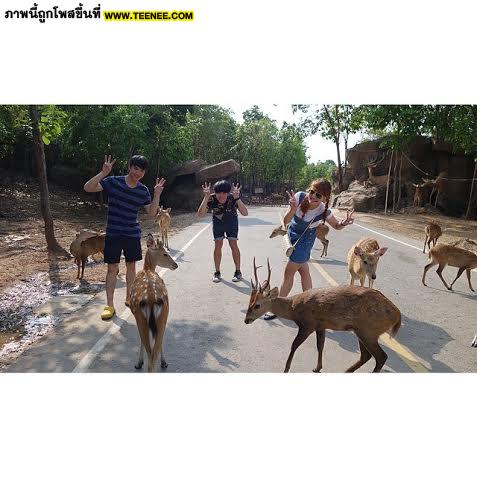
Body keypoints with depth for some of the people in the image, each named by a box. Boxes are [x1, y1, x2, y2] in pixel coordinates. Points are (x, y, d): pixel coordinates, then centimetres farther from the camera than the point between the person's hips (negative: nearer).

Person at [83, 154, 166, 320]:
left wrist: (157, 195, -10)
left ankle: (129, 298, 30)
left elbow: (152, 213, 2)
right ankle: (109, 305, 9)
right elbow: (88, 188, -13)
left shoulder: (143, 191, 2)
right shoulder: (113, 181, -7)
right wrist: (103, 173, -25)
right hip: (113, 234, -3)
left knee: (131, 266, 12)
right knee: (112, 268, 0)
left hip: (133, 234, 3)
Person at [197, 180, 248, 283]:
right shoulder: (211, 199, -32)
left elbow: (245, 213, -43)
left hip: (231, 221, -1)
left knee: (233, 245, -6)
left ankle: (238, 272, 7)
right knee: (218, 245, -5)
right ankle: (217, 272, 7)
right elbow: (200, 214, -41)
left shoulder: (232, 198, -34)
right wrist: (206, 198, -49)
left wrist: (237, 198, -54)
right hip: (217, 222, 1)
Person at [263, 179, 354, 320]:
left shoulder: (324, 211, -27)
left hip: (306, 238, -3)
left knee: (288, 272, 1)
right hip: (292, 233, 4)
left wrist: (344, 223, -29)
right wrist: (293, 209, -40)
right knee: (303, 270, 13)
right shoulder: (299, 197, -24)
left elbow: (337, 226, -7)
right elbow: (286, 221, -21)